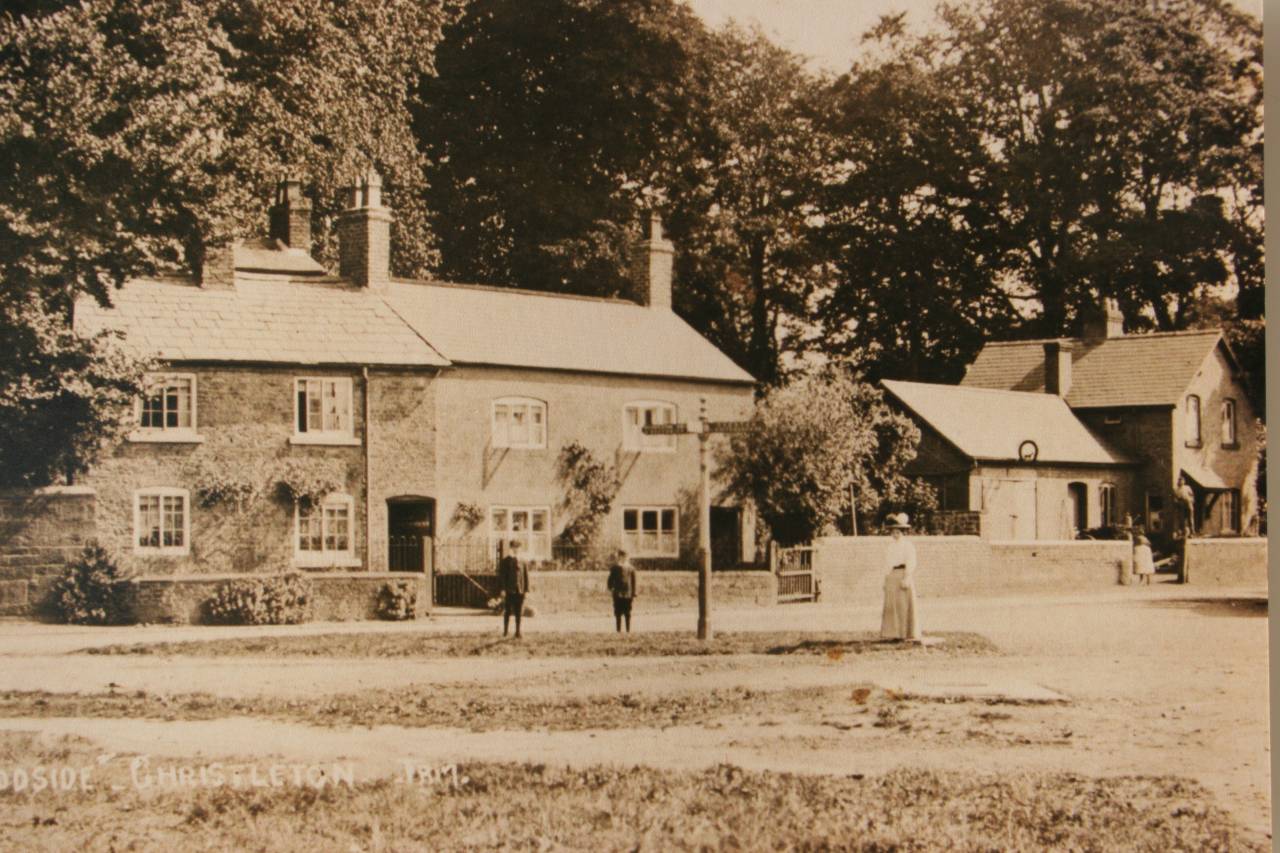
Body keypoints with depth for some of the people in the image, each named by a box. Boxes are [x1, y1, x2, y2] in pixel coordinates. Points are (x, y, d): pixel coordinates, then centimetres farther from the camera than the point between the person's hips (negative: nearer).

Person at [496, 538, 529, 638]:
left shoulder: (523, 562, 8)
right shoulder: (504, 562, 0)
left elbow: (526, 576, 9)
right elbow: (501, 576, -3)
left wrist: (526, 589, 2)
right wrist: (502, 589, -10)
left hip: (520, 591, 2)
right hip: (509, 591, -2)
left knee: (518, 613, 5)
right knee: (507, 612, 2)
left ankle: (518, 632, 11)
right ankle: (505, 631, 11)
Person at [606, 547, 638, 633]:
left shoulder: (615, 567, -7)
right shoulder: (631, 568, 2)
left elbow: (611, 579, -4)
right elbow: (634, 582, 5)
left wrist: (610, 588, 16)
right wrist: (634, 594, 10)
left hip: (618, 594, -3)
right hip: (628, 594, 3)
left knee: (618, 613, 0)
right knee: (627, 613, 9)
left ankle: (619, 630, -5)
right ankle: (628, 630, 7)